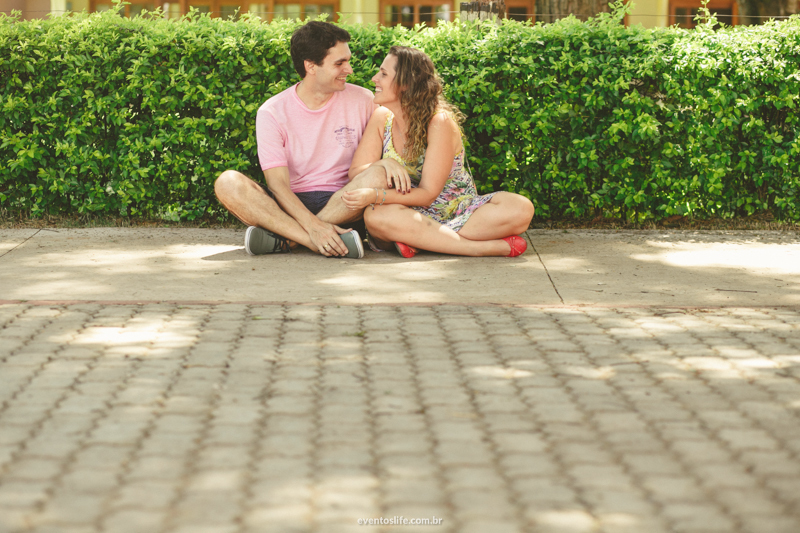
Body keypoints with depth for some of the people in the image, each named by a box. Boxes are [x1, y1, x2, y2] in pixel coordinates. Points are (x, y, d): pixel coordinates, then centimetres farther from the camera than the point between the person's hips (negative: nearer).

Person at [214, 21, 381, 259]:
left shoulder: (362, 101, 4)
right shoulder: (272, 112, -3)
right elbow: (278, 183, -11)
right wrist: (313, 226, -29)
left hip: (341, 203, 1)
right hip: (291, 205, 0)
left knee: (377, 177, -31)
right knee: (227, 183, -26)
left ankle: (283, 239, -28)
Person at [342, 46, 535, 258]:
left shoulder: (439, 123, -15)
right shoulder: (382, 118, 0)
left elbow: (427, 194, -20)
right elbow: (355, 173, -3)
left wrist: (375, 195, -34)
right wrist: (383, 163, -25)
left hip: (457, 212, -2)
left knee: (521, 209, -29)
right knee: (375, 215, -36)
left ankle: (417, 241, -28)